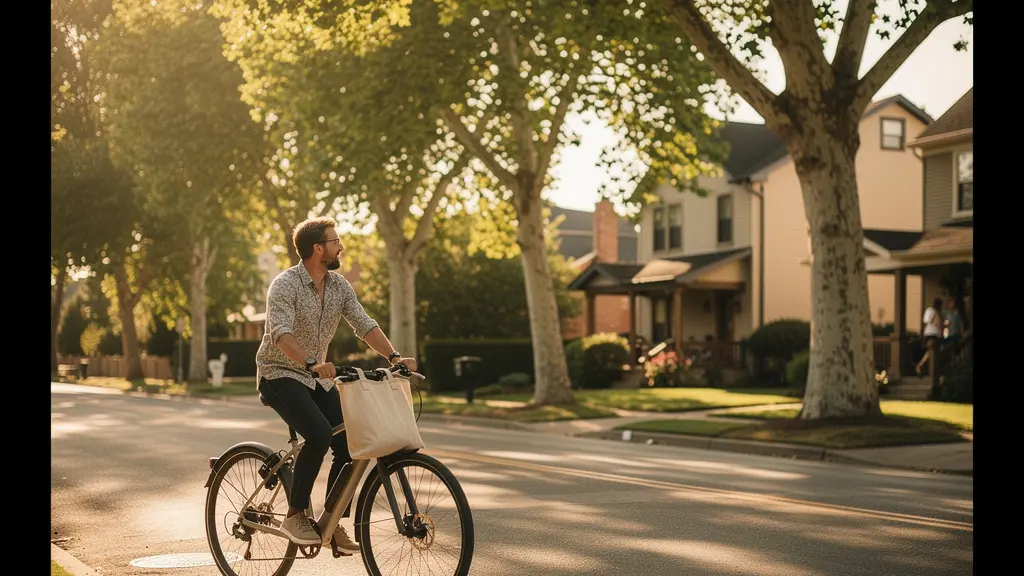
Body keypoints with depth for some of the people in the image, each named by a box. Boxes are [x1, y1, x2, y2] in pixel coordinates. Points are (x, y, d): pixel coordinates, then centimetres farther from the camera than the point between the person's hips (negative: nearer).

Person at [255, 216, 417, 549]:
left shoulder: (339, 285, 4)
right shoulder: (285, 285, -18)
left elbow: (364, 325, -2)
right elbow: (281, 334, -32)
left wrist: (394, 356, -19)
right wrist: (312, 363, -48)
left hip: (318, 378, 7)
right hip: (280, 375, -7)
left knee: (349, 443, -8)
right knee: (319, 434, -29)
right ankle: (295, 516, -14)